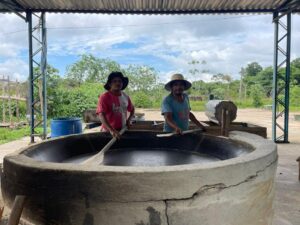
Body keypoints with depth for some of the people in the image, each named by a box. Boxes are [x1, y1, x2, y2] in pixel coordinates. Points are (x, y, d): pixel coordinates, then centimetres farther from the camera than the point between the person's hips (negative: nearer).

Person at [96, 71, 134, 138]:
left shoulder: (126, 97, 3)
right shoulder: (104, 97, -13)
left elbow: (132, 110, 20)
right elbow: (101, 115, -22)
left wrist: (128, 120, 1)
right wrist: (111, 130, -33)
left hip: (123, 131, 5)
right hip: (108, 131, -5)